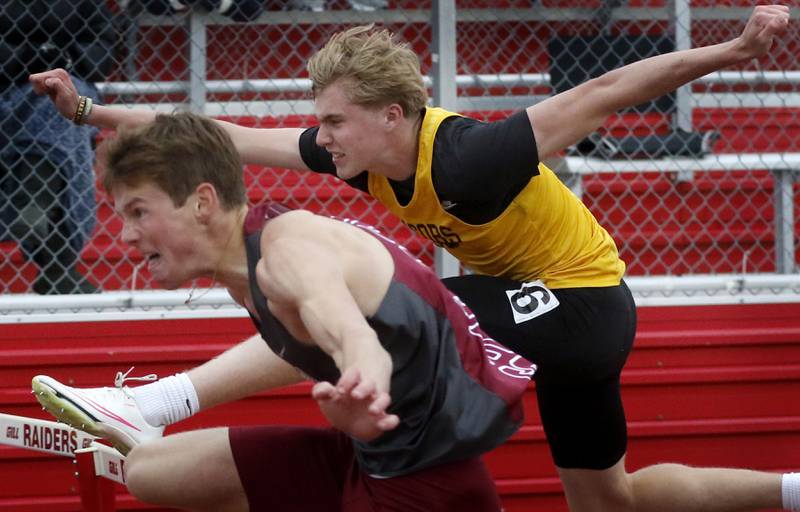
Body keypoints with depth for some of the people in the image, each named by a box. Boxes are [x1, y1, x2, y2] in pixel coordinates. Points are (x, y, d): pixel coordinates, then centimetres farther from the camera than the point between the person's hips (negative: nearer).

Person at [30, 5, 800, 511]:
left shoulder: (467, 161, -33)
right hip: (540, 303, 9)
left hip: (584, 304, -9)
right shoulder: (361, 155, -11)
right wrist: (91, 111, -6)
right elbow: (233, 139, -4)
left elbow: (600, 96, -33)